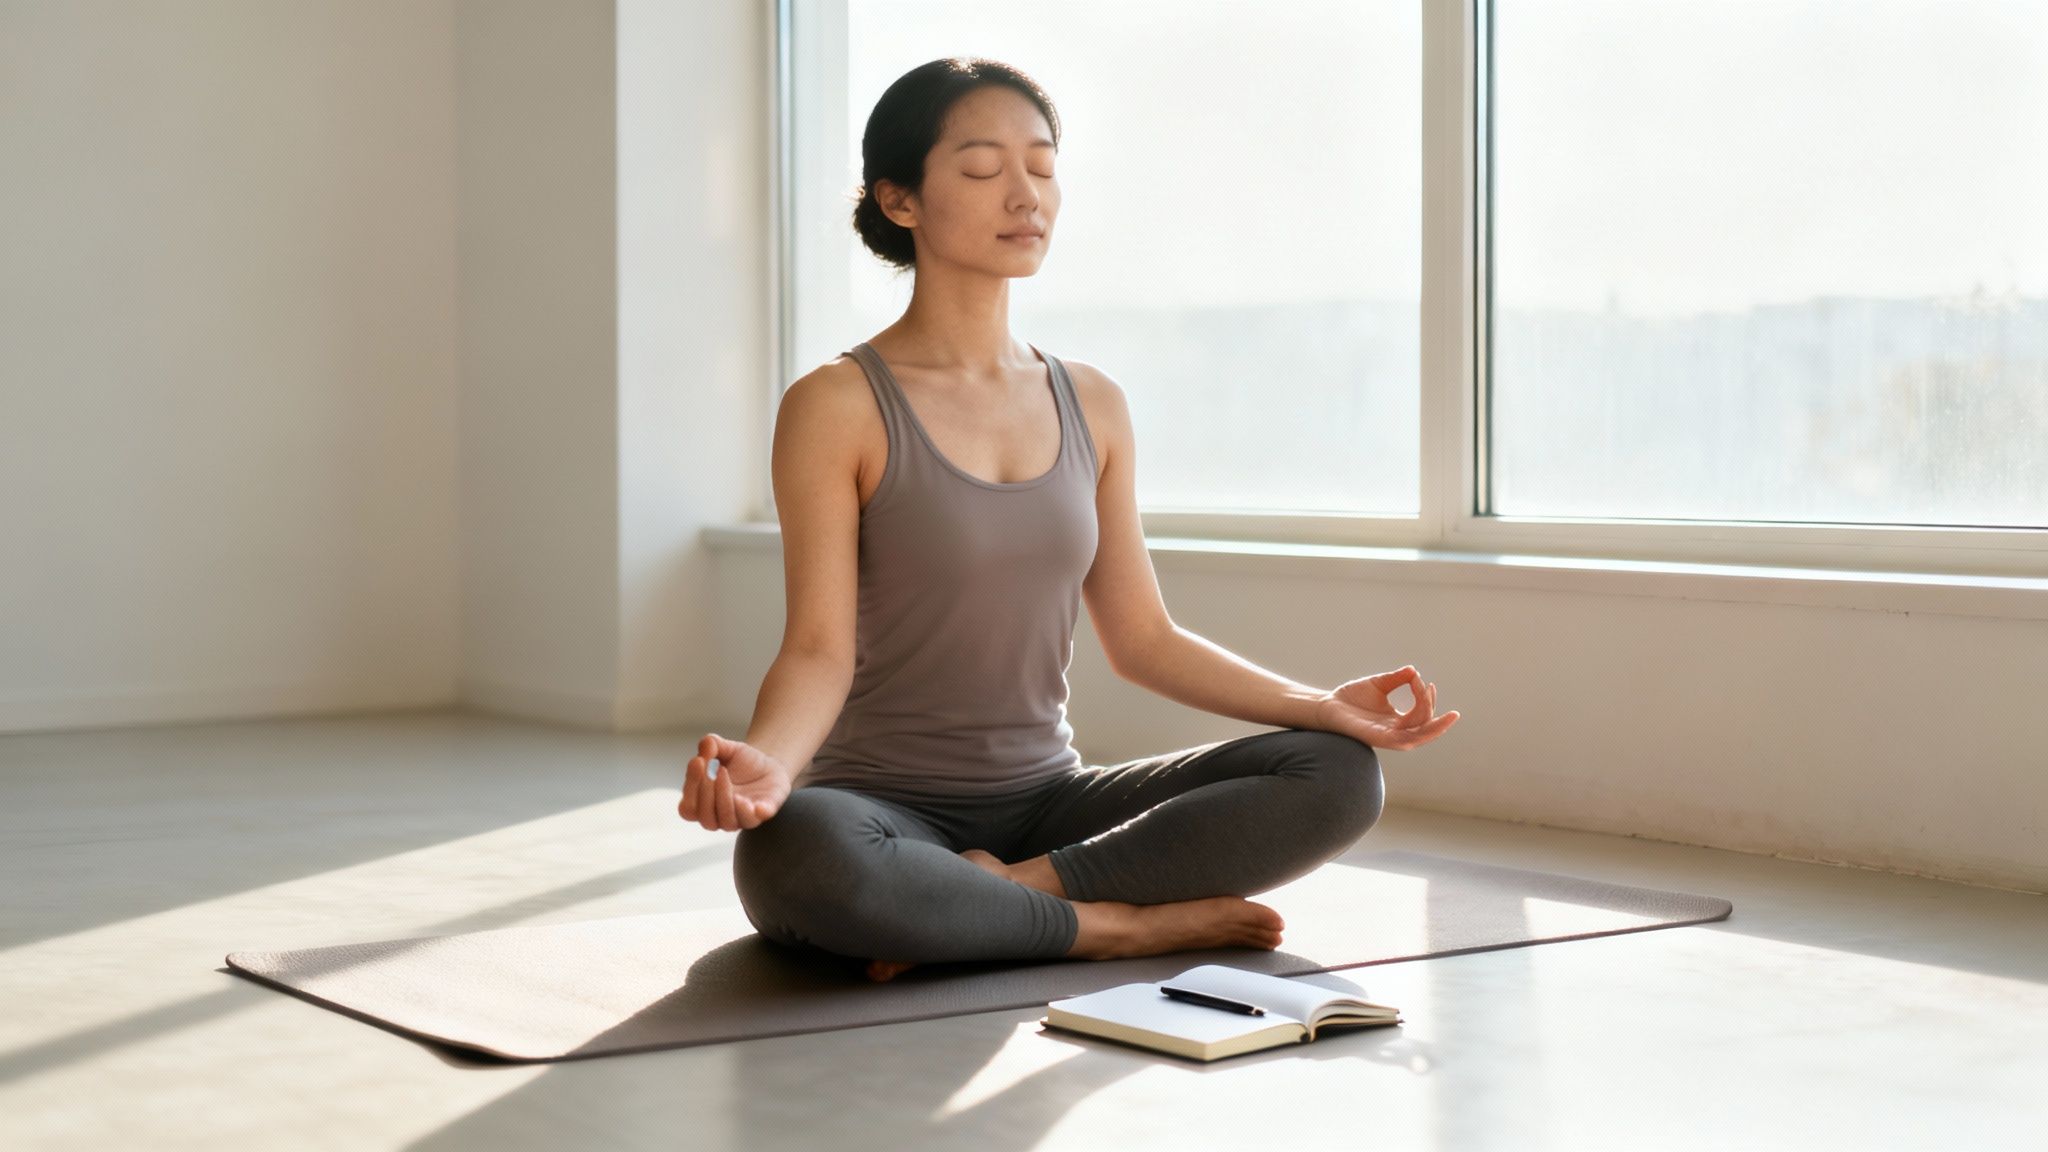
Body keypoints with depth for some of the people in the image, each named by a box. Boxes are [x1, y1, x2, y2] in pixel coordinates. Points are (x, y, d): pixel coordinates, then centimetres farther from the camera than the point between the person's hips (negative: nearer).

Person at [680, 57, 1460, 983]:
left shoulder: (1091, 405, 10)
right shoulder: (838, 408, -7)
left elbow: (1140, 638, 11)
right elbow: (819, 648, -13)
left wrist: (1321, 705, 1)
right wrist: (764, 759, -34)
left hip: (1046, 801, 5)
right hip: (887, 814, -4)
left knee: (1337, 775, -14)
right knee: (790, 854, -40)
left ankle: (1018, 885, -18)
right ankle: (1126, 923, -21)